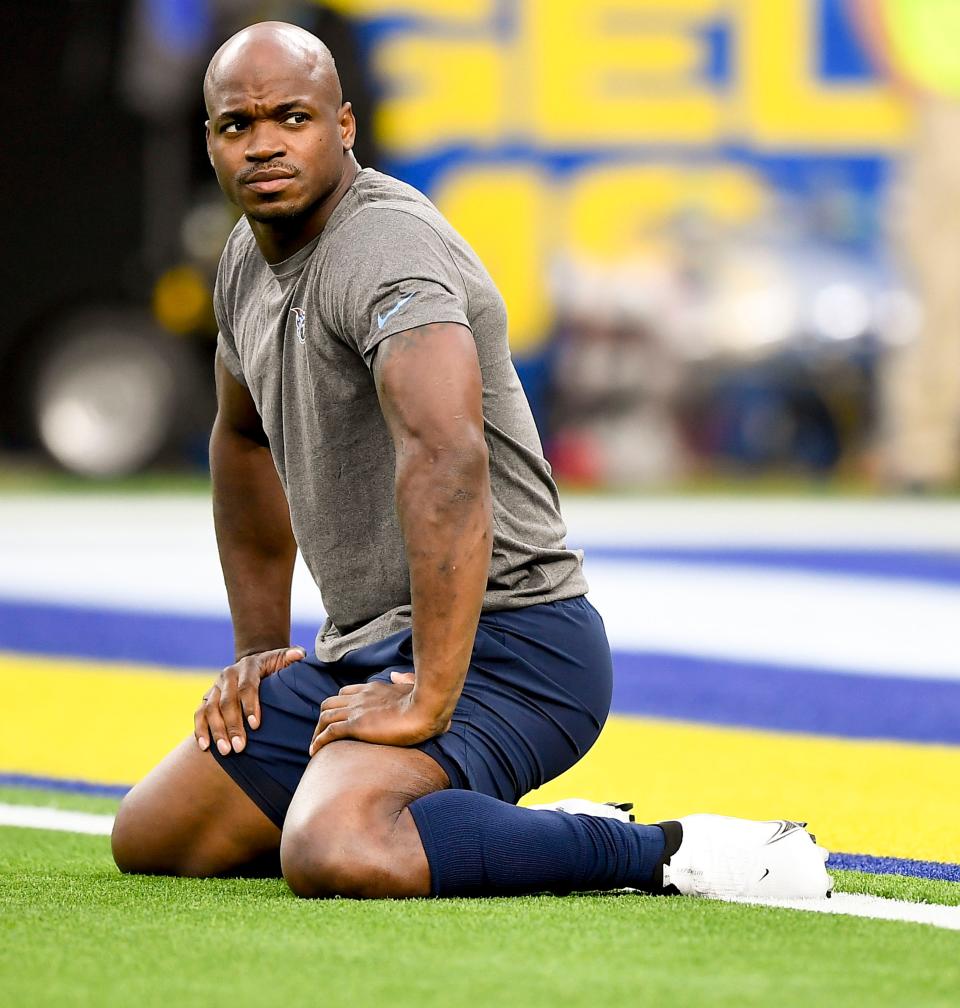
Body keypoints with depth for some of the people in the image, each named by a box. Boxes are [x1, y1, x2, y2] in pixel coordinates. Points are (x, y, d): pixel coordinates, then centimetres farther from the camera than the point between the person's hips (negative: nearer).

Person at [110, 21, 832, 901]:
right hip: (363, 648, 11)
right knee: (150, 838, 17)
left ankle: (667, 854, -20)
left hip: (500, 641, -11)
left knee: (334, 855, -36)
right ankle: (522, 836, 16)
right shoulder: (251, 259, 12)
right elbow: (244, 440, 32)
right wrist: (259, 645, 25)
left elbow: (448, 459, -37)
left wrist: (426, 700, -38)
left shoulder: (384, 250, -20)